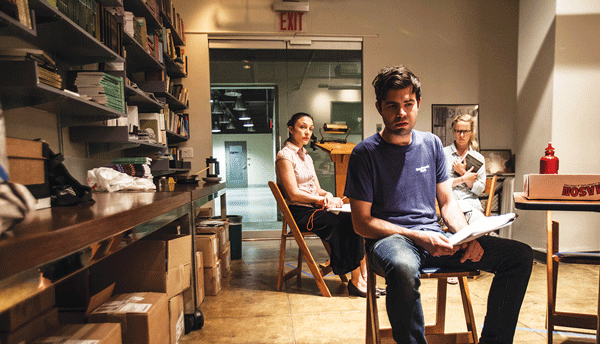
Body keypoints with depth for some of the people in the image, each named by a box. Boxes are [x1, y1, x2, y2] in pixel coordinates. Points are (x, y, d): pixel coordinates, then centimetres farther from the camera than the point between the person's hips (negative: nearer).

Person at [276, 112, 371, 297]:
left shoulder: (306, 156, 20)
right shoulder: (285, 156, -7)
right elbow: (294, 194, -14)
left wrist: (328, 195, -4)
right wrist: (323, 200, -12)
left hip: (314, 209, 8)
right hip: (300, 213, -7)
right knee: (348, 223, -24)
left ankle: (362, 277, -15)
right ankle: (356, 281, -13)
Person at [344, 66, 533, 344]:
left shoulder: (432, 144, 12)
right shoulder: (365, 153, -5)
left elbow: (447, 202, 15)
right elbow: (362, 222, -8)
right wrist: (417, 237, -19)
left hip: (435, 237, 6)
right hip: (389, 238, -5)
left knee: (520, 255, -7)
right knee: (404, 269, -41)